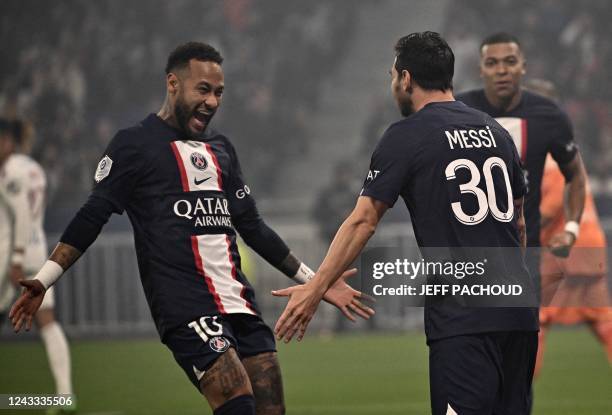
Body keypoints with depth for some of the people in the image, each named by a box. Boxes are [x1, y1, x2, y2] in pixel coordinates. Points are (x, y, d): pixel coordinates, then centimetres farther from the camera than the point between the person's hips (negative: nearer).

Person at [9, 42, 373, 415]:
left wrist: (314, 282, 24)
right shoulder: (134, 144, 2)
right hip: (185, 307, -7)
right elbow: (92, 217, -1)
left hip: (239, 301, 7)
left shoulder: (220, 148, 20)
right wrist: (43, 281, -11)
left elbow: (252, 227, 25)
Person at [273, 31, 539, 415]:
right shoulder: (496, 132, 16)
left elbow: (363, 221, -5)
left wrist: (315, 289, -2)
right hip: (519, 312, 6)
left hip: (462, 316, -6)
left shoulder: (406, 136, -3)